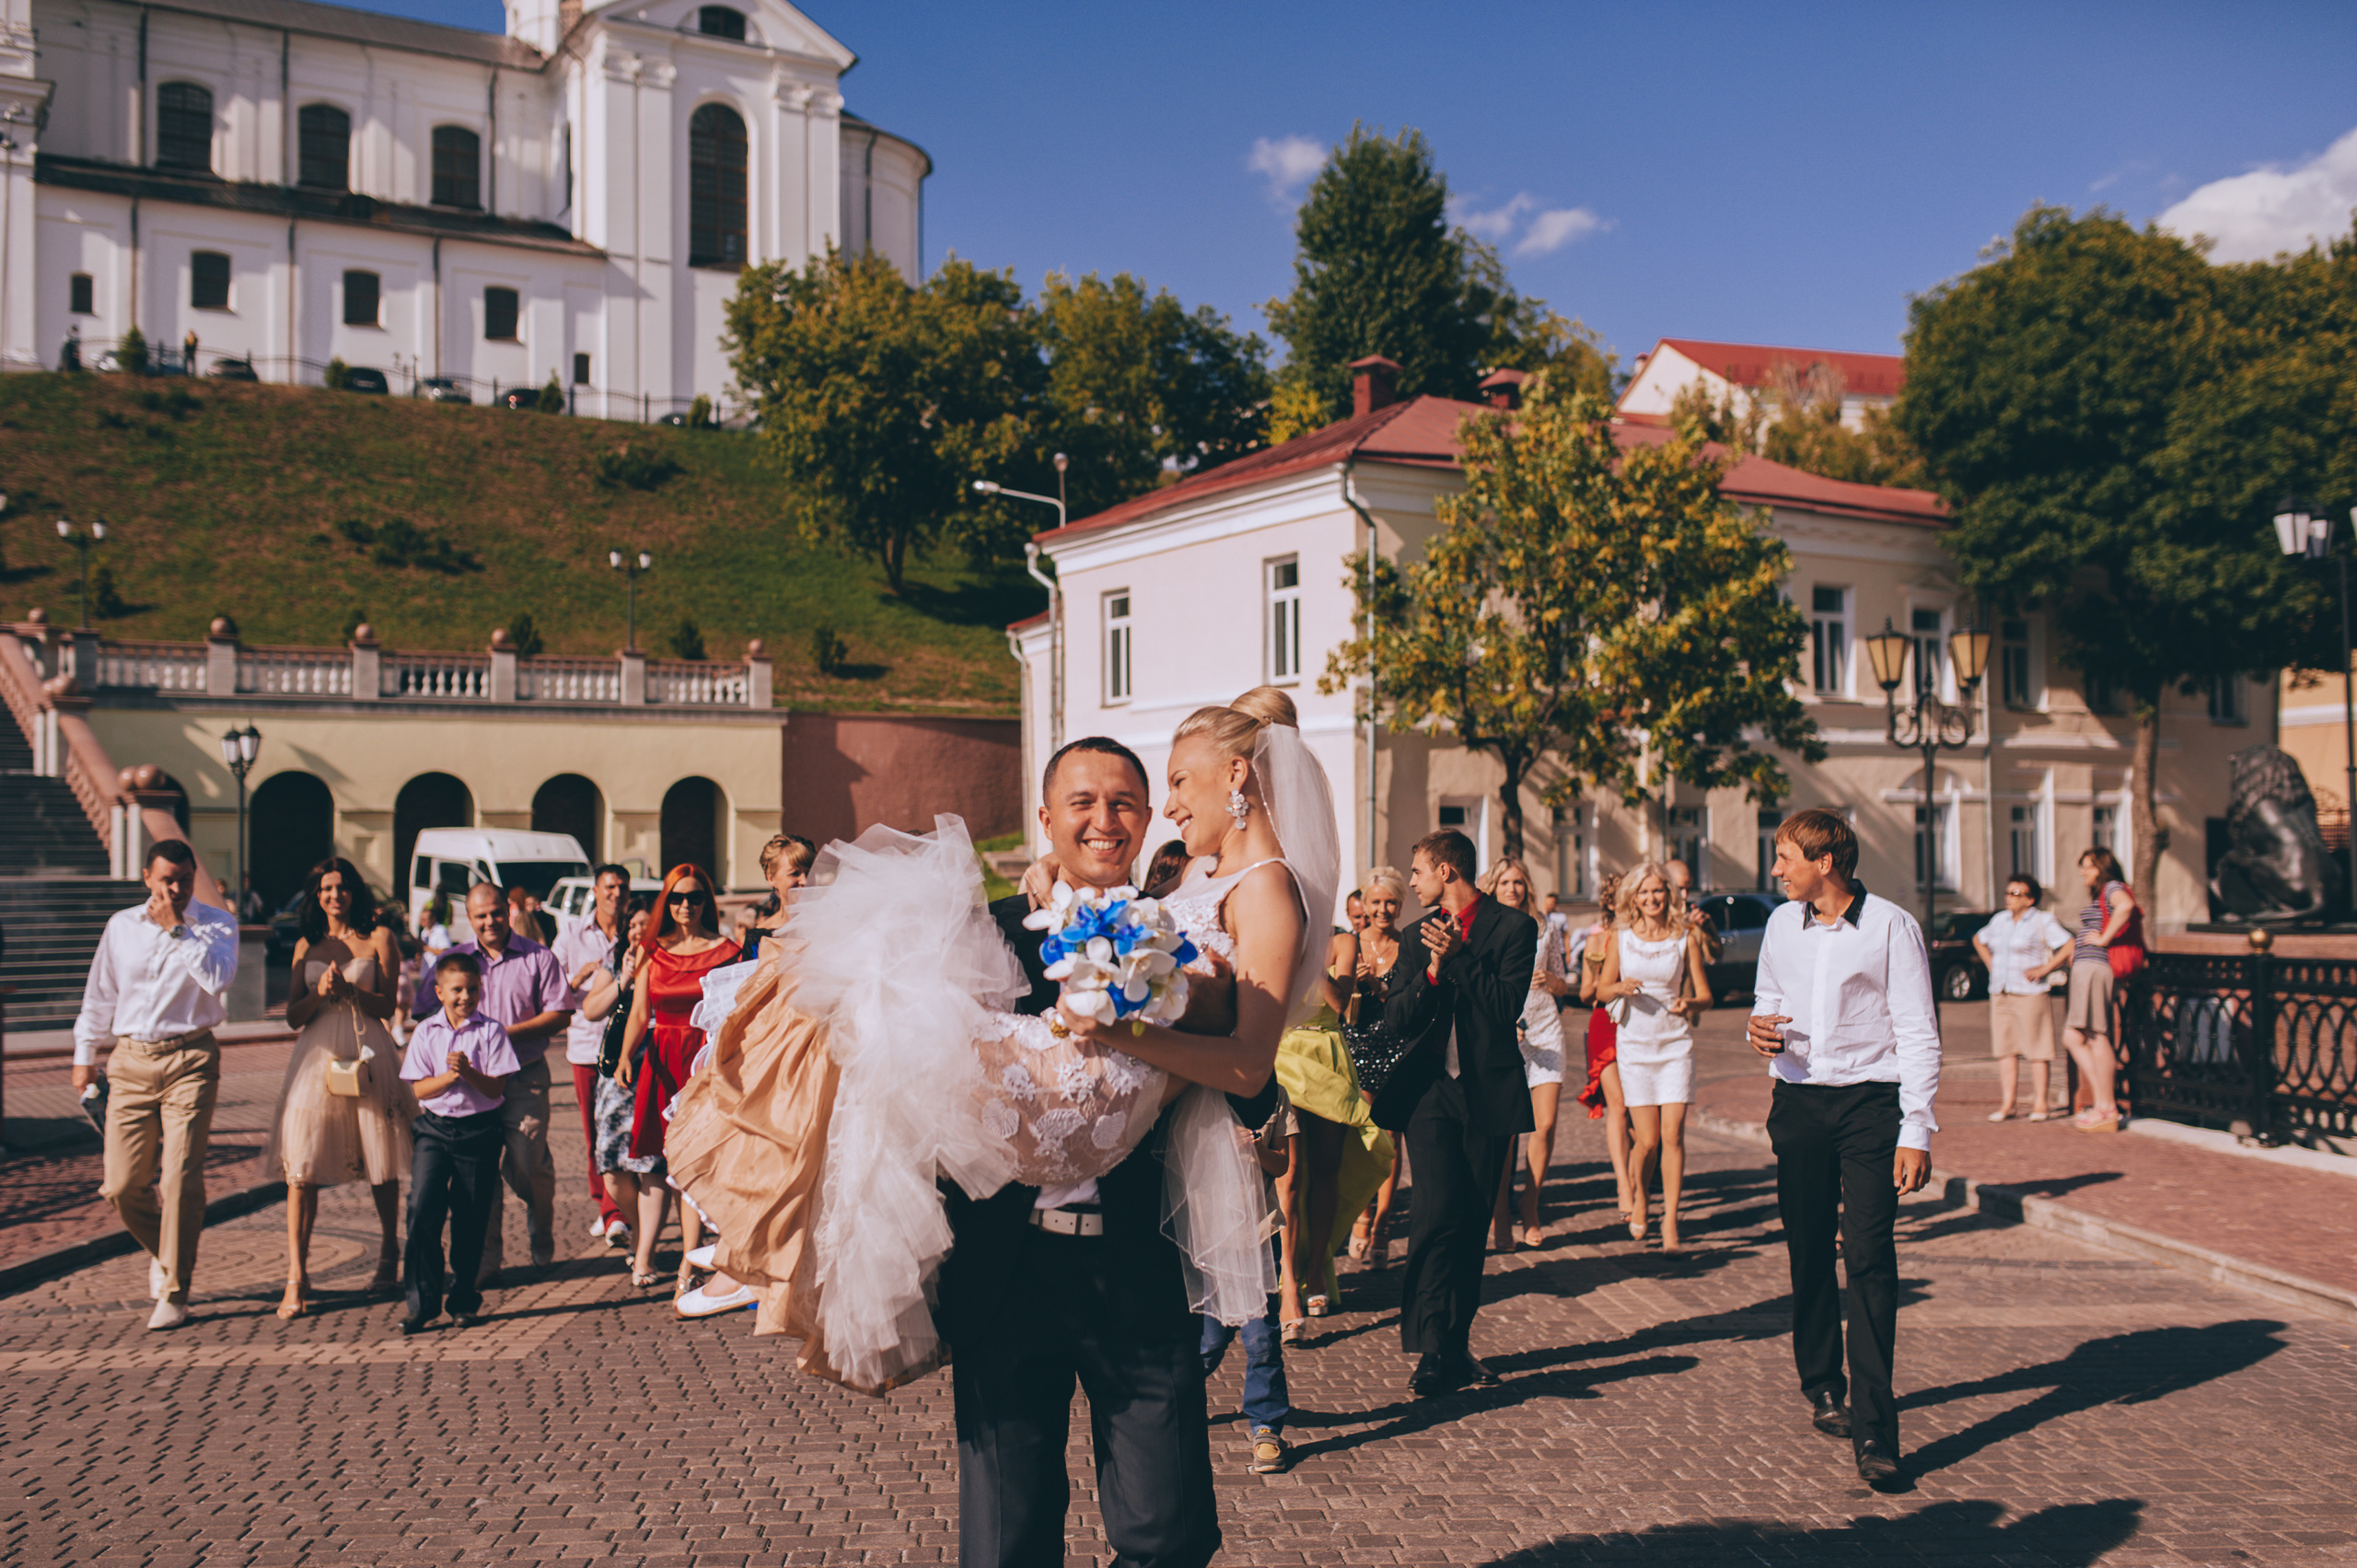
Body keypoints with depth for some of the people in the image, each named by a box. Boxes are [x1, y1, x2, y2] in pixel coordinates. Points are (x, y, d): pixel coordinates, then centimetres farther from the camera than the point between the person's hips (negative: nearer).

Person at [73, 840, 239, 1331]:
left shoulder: (217, 923, 1)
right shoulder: (121, 926, 10)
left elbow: (218, 978, -17)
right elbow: (99, 994, 20)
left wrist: (177, 928, -12)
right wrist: (85, 1055, 22)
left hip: (190, 1060, -3)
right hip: (130, 1062, 3)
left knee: (181, 1179, -8)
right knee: (121, 1185, 2)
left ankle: (173, 1293, 5)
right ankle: (161, 1249, 33)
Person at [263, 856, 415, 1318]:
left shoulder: (378, 939, 5)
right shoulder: (306, 946, 14)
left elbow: (388, 1005, 1)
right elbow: (293, 1016, 10)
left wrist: (349, 990, -15)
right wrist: (320, 992, -9)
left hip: (367, 1055, -2)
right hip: (317, 1056, 2)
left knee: (380, 1162, 7)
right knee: (301, 1164, -9)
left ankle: (390, 1254, 26)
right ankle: (297, 1276, -9)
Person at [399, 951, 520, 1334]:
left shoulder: (490, 1031, -1)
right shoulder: (426, 1032, 4)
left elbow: (497, 1087, -5)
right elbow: (419, 1089, 0)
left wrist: (468, 1073, -21)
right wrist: (448, 1077, -17)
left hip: (479, 1129, -1)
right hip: (434, 1128, 1)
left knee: (470, 1220, 5)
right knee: (422, 1210, -12)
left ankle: (465, 1300, 19)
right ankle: (422, 1302, -3)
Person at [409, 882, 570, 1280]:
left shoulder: (537, 958, 5)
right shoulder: (452, 960, 11)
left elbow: (560, 1015, 0)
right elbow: (424, 1015, 8)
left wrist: (510, 1032, -13)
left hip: (525, 1078, -2)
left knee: (529, 1169, -3)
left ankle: (543, 1248, 19)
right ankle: (486, 1258, 12)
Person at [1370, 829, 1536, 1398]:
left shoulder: (1513, 927, 0)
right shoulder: (1415, 936, 14)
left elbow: (1508, 1005, -12)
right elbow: (1396, 1020, 5)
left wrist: (1458, 956, -15)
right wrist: (1432, 969, -10)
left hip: (1489, 1092, -1)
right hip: (1430, 1092, 1)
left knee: (1472, 1222, 7)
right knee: (1438, 1213, -13)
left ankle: (1455, 1344, 20)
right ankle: (1432, 1348, -10)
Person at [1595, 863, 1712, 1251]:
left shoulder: (1685, 938, 1)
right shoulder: (1621, 938, 2)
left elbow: (1705, 996, 2)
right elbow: (1602, 988, 11)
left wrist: (1689, 1004, -20)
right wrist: (1619, 988, -12)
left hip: (1675, 1043, 0)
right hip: (1634, 1044, 0)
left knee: (1672, 1135, -7)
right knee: (1646, 1141, -1)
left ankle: (1670, 1222, 3)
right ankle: (1638, 1201, 28)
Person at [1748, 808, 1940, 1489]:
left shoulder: (1891, 927, -6)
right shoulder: (1782, 924, 10)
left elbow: (1918, 1035, -6)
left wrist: (1916, 1132, -12)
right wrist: (1760, 1025, -1)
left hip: (1871, 1102, -5)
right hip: (1799, 1101, 5)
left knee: (1870, 1258, -10)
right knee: (1807, 1252, 9)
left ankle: (1873, 1427, -8)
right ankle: (1821, 1386, 27)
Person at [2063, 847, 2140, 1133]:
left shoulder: (2112, 887, -3)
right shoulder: (2097, 896, 26)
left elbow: (2125, 905, -28)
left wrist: (2104, 938, -21)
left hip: (2095, 967, -10)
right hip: (2084, 970, 10)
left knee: (2097, 1036, -8)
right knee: (2073, 1038, 6)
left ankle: (2106, 1111, -4)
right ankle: (2102, 1099, 6)